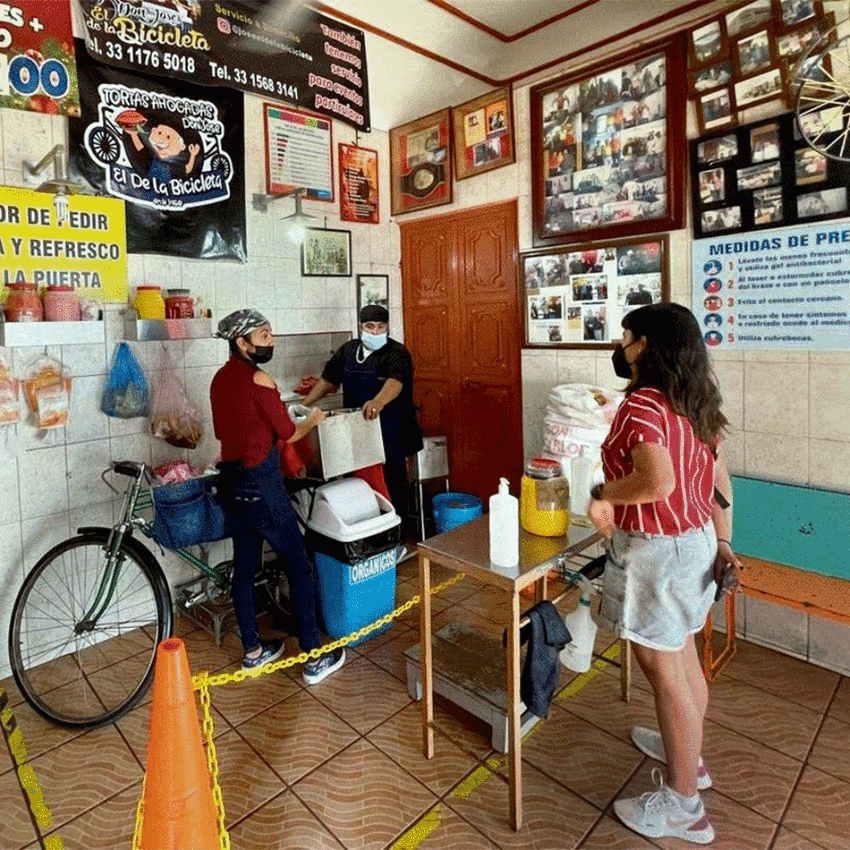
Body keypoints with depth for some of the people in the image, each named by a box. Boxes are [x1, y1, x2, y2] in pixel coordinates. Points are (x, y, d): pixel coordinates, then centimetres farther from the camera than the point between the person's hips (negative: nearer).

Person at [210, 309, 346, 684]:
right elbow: (288, 434, -12)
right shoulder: (257, 379, -17)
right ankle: (314, 658, 10)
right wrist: (312, 420, 7)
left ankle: (252, 651, 30)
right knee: (298, 565, 2)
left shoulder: (221, 378, 8)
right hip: (260, 483, -9)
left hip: (232, 480, 9)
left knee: (244, 567, 16)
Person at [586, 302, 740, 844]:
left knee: (665, 671, 6)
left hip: (657, 550, -9)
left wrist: (603, 493, -18)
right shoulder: (696, 404, 7)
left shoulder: (641, 404, -21)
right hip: (697, 541, 9)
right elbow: (720, 482, 11)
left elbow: (659, 481, -35)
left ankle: (684, 807, 25)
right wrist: (723, 544, 19)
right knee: (683, 657, 25)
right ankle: (687, 752, 47)